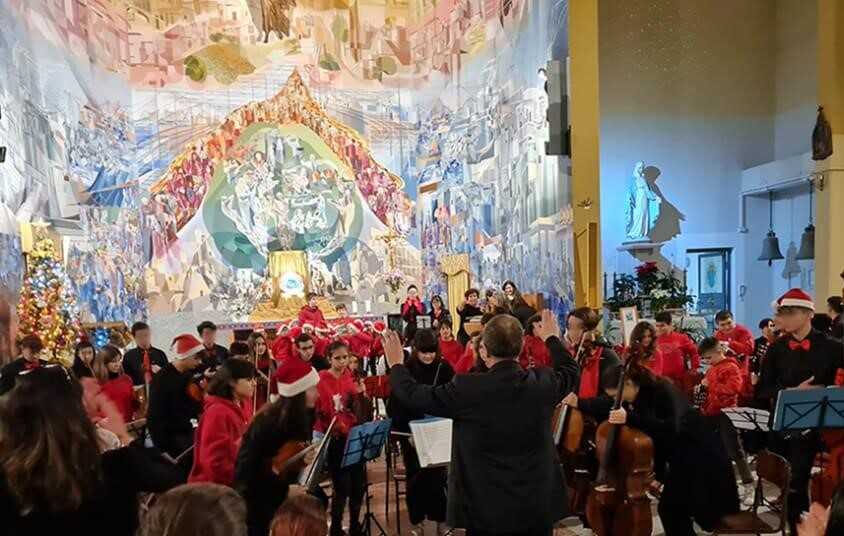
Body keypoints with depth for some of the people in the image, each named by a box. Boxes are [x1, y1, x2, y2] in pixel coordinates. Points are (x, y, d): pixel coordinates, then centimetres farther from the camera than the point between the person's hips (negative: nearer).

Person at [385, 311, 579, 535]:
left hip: (486, 508, -3)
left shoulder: (467, 388, -20)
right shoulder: (543, 382, -10)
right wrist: (552, 338, 30)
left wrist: (396, 365, 11)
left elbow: (413, 395, -8)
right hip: (539, 505, 3)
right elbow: (570, 371, 14)